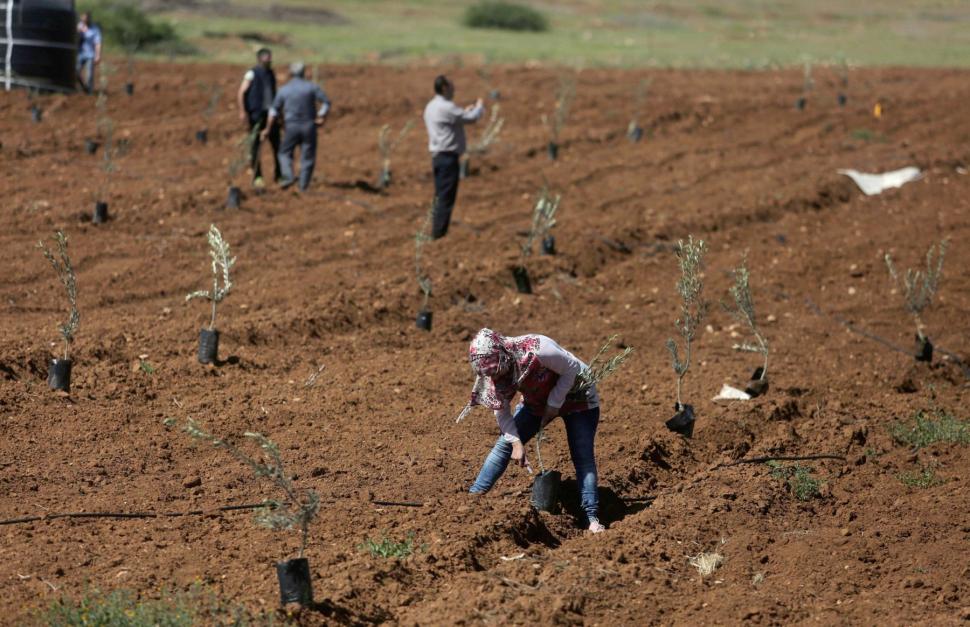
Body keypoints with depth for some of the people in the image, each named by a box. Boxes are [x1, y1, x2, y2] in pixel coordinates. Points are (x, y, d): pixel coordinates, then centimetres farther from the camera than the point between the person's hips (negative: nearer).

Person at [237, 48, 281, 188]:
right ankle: (257, 177, 5)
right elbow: (241, 93, -8)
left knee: (277, 144, 0)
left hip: (270, 113, 5)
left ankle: (278, 175, 10)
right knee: (255, 146, 0)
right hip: (257, 114, -5)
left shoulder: (271, 74, 14)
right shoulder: (252, 74, -4)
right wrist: (243, 112, -17)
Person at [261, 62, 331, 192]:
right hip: (309, 126, 0)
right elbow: (326, 102, -8)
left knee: (285, 153, 16)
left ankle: (288, 177, -3)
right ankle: (303, 185, 2)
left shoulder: (283, 90, 1)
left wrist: (268, 129, 3)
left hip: (291, 127, 0)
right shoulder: (312, 87, 0)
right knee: (307, 157, 6)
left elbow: (274, 110, 1)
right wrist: (321, 118, -5)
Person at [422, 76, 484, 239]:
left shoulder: (431, 107, 13)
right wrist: (479, 107, 3)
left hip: (438, 156, 10)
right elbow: (472, 118, -16)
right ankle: (439, 233, -7)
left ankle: (436, 232, 17)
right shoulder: (446, 108, -17)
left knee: (440, 197, 14)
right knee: (446, 197, -7)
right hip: (448, 157, -10)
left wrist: (465, 111, 17)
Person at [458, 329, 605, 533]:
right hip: (537, 400, 6)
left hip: (575, 396, -6)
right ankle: (474, 495, 7)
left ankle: (592, 518, -14)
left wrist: (554, 404, -22)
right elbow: (501, 411, -9)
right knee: (504, 445, -2)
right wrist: (516, 443, -20)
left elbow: (573, 369, -26)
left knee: (583, 457, -14)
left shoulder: (536, 351, -39)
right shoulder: (495, 371, -18)